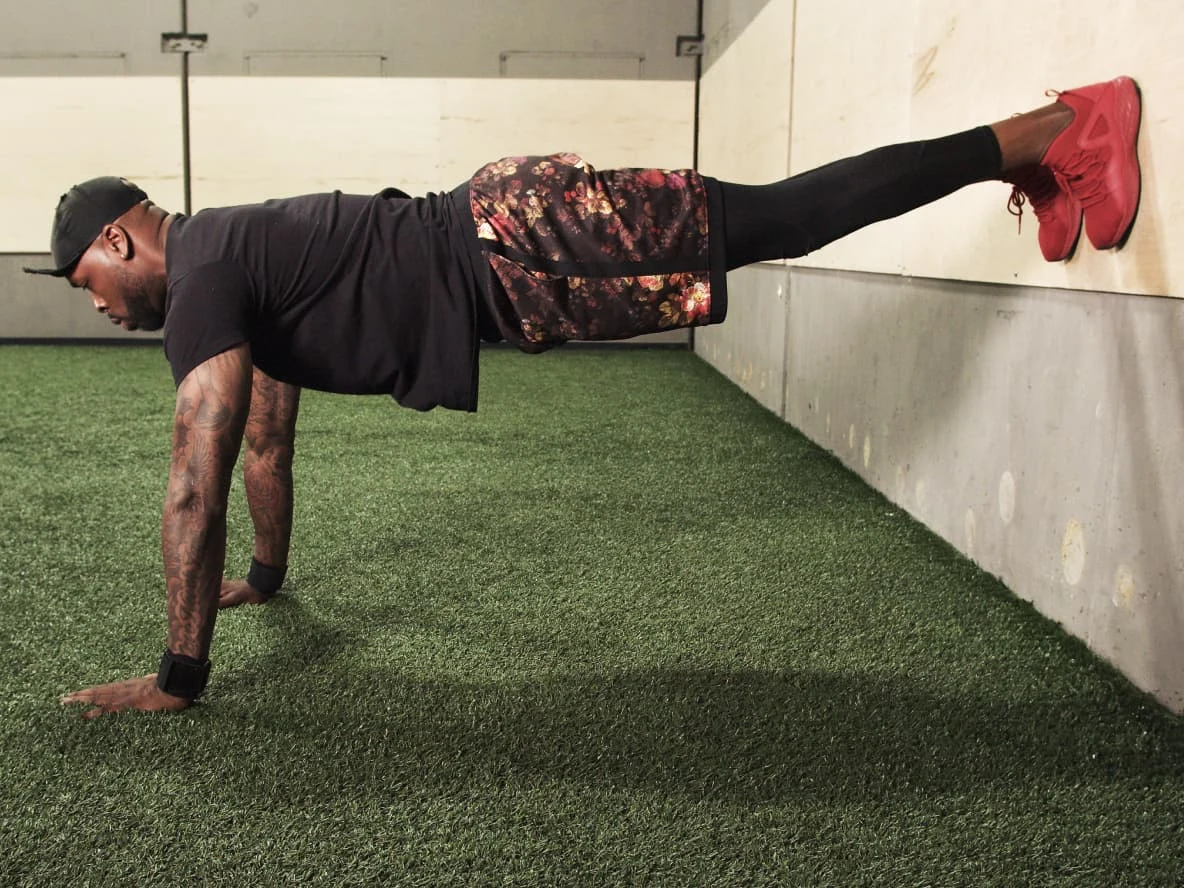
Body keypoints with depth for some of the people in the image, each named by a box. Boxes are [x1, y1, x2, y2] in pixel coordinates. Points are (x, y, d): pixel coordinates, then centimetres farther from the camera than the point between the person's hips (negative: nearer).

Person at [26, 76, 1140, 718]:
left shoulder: (203, 277, -11)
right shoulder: (236, 272, 17)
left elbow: (196, 484, -16)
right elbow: (266, 436, 28)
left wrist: (178, 676, -9)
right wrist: (267, 574, 37)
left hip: (522, 246, -7)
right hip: (499, 253, 7)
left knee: (789, 215, -6)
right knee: (781, 219, 11)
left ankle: (1059, 132, 3)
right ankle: (1040, 158, 20)